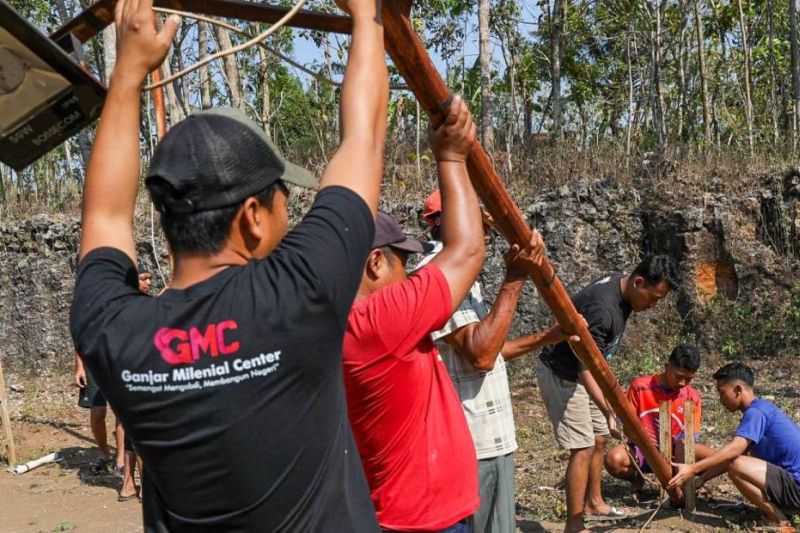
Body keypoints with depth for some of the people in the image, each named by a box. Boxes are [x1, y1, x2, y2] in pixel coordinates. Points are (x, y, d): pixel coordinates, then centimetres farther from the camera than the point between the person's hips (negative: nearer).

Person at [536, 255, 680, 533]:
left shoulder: (620, 283, -3)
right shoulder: (601, 308, -33)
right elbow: (586, 369, -36)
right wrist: (609, 412, -45)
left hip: (580, 371, 10)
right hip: (562, 374, -10)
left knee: (600, 438, 16)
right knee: (583, 447, -11)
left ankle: (593, 502, 33)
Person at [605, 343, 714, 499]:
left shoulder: (693, 398, -5)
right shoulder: (640, 386, -10)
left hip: (674, 453, 1)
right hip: (642, 451, -1)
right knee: (613, 459, -34)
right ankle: (637, 478, 1)